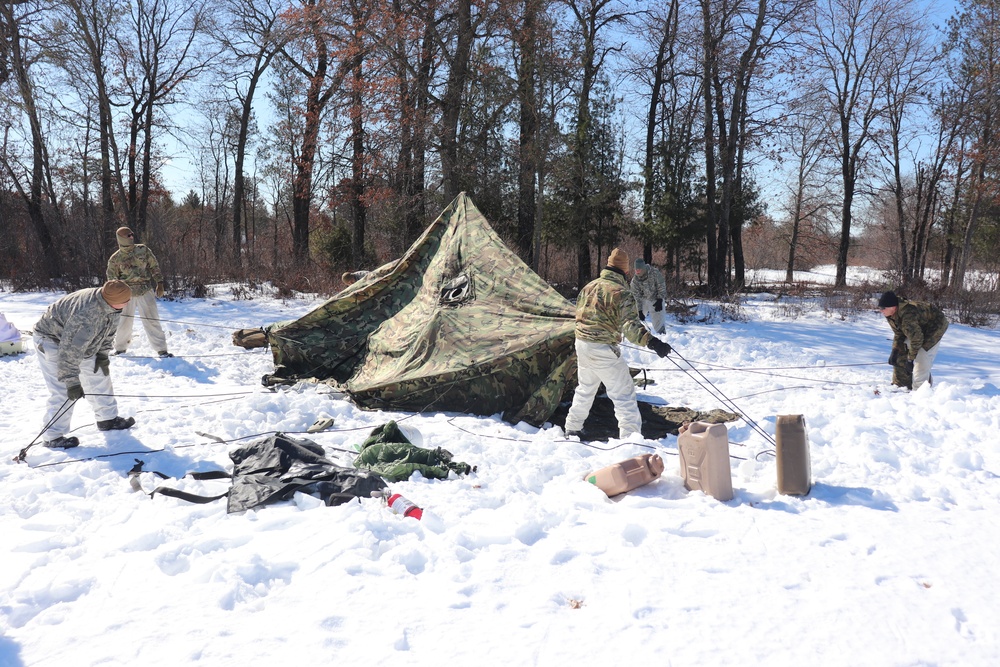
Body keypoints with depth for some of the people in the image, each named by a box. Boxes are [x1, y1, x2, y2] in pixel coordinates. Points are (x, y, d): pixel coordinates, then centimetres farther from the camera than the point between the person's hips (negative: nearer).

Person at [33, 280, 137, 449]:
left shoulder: (112, 305, -15)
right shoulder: (86, 314, -42)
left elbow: (108, 331, 4)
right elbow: (70, 350, -38)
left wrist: (102, 354, 1)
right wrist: (71, 381, -34)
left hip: (81, 342, 9)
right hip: (52, 340, -9)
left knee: (99, 376, 11)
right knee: (63, 392, -14)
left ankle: (107, 419, 25)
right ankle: (53, 437, -3)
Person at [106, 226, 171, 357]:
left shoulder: (143, 250, 0)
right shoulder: (115, 259, -2)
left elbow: (154, 266, 8)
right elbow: (112, 279, 6)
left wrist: (159, 283, 3)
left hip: (145, 291, 0)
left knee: (152, 321, -4)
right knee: (124, 322, 7)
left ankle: (161, 349, -1)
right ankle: (120, 348, 28)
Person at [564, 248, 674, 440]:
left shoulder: (590, 286, 7)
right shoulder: (622, 292, -15)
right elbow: (630, 325, -27)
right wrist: (651, 341, -36)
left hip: (581, 344, 8)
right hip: (603, 350, -8)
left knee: (585, 389, 26)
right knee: (624, 394, -1)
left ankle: (572, 428, 37)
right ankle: (630, 436, -5)